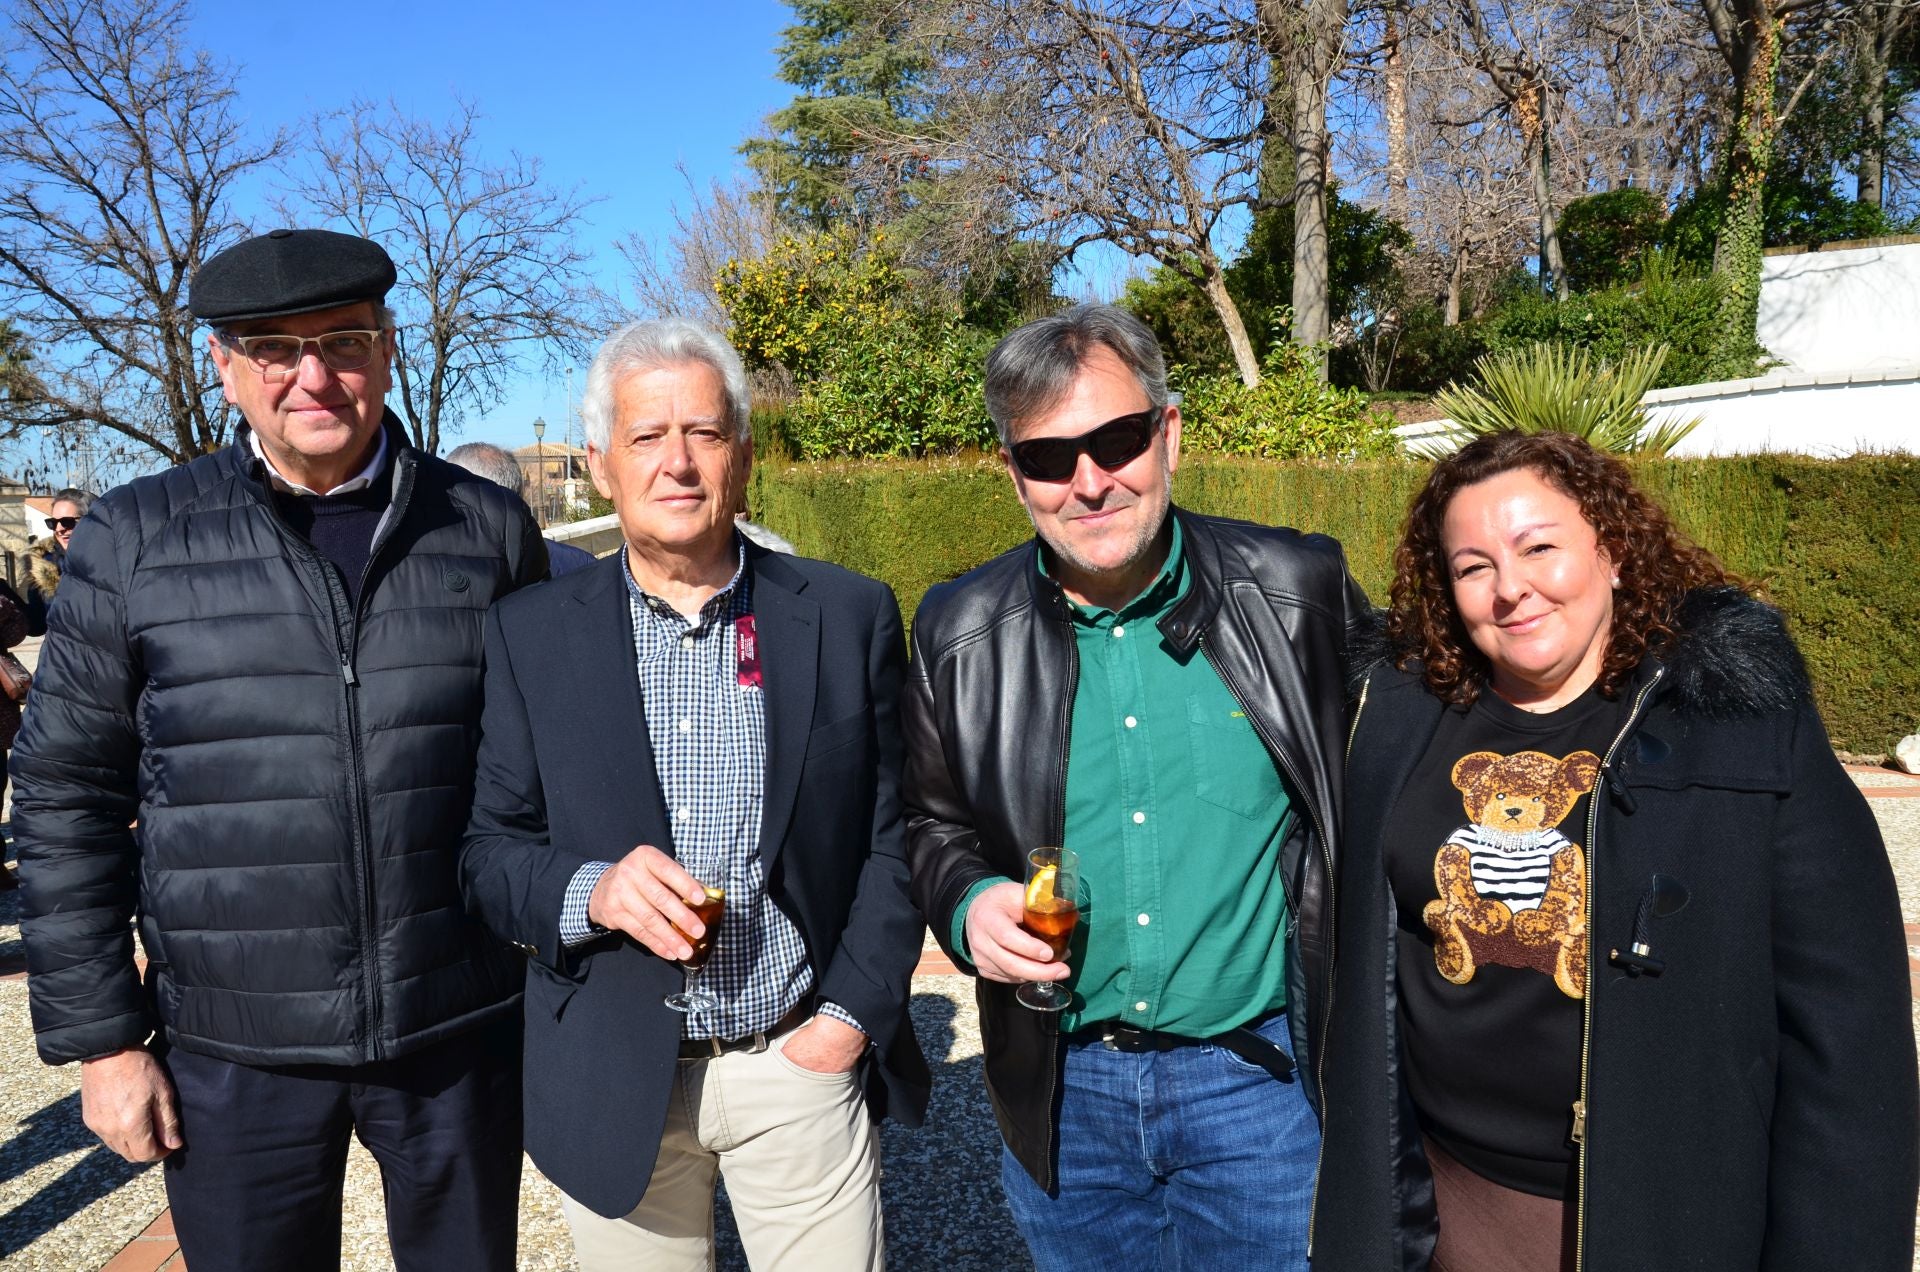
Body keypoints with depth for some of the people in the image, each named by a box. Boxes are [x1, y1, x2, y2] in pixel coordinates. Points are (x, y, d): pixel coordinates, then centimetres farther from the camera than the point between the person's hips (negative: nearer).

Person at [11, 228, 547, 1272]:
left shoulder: (488, 528, -1)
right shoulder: (134, 540, -2)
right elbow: (67, 800, 2)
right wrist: (100, 1034, 0)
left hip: (463, 1032, 1)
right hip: (233, 1052, 0)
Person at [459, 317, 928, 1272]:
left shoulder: (850, 616, -3)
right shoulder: (529, 634, -1)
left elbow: (894, 834, 0)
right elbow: (487, 851, 1)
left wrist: (854, 1015, -6)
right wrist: (588, 891, -19)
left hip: (802, 1062, 0)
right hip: (614, 1078, 1)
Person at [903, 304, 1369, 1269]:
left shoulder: (1300, 590, -9)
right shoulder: (959, 633, -4)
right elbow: (935, 824, 9)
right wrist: (968, 904, -12)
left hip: (1261, 1073, -1)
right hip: (1061, 1089, 2)